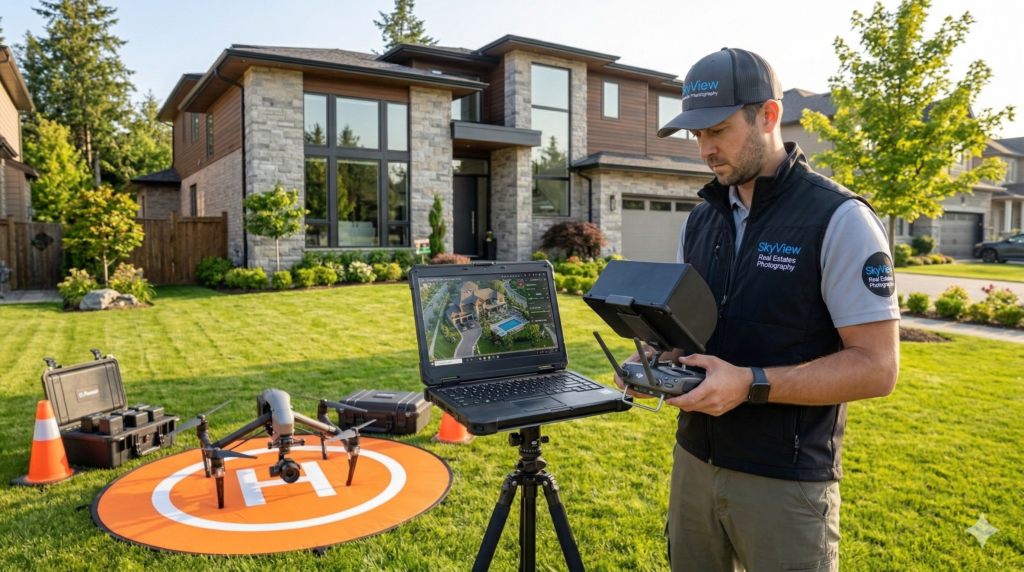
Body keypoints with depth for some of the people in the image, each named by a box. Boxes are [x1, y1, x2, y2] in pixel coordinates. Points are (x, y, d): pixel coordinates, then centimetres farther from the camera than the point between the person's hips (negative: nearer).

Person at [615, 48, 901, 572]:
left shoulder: (839, 219, -13)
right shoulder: (700, 220, 6)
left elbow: (877, 367, -15)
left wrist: (750, 384, -24)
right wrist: (655, 357, -6)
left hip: (785, 482, -5)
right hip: (695, 460, 6)